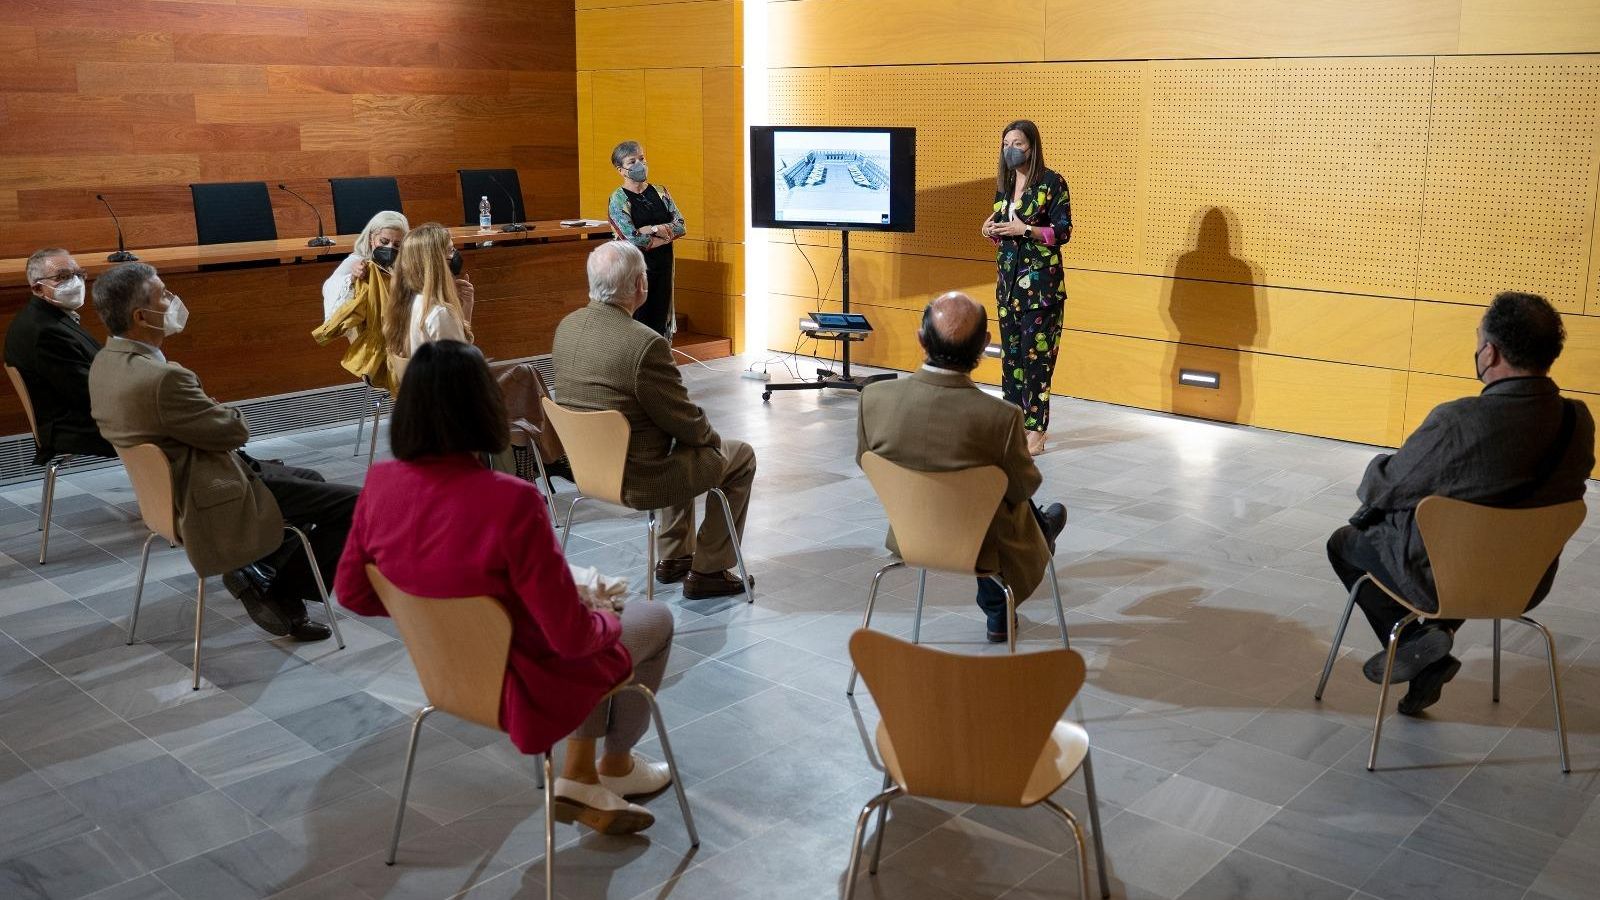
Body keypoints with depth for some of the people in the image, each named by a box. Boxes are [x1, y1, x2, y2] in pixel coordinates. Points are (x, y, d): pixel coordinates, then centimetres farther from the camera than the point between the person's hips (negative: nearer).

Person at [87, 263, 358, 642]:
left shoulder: (106, 362, 0)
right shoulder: (162, 378, -31)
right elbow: (235, 432, -18)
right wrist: (229, 415, 1)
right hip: (209, 502, -10)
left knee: (311, 480, 26)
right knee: (355, 504, -8)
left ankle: (260, 573, 22)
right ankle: (281, 592, 9)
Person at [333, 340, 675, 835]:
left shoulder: (381, 483, -14)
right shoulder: (510, 500, -33)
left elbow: (351, 593, 0)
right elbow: (571, 634, -27)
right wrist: (607, 621, -4)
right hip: (515, 688, -6)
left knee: (599, 621, 28)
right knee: (654, 620, 20)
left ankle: (578, 780, 29)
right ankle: (616, 765, 41)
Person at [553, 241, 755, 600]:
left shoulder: (567, 327, -2)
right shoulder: (645, 344, -28)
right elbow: (687, 423, -18)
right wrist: (710, 436, 6)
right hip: (636, 479, -8)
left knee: (684, 448, 33)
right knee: (740, 457, 13)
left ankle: (673, 558, 38)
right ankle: (707, 570, 18)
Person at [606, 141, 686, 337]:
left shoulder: (660, 192, 7)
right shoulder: (618, 200, -8)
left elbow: (681, 227, 0)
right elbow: (634, 240, -18)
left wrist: (654, 229, -14)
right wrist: (667, 235, -9)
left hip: (662, 269, 5)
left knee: (660, 324, 8)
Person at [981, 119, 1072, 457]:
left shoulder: (1052, 182, -7)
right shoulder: (1003, 184, 13)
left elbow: (1063, 232, -9)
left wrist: (1025, 229, -20)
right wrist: (991, 231, -1)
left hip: (1041, 279, -7)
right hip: (1008, 277, 7)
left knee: (1036, 352, -7)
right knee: (1010, 350, 8)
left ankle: (1035, 430, -3)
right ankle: (1014, 420, 15)